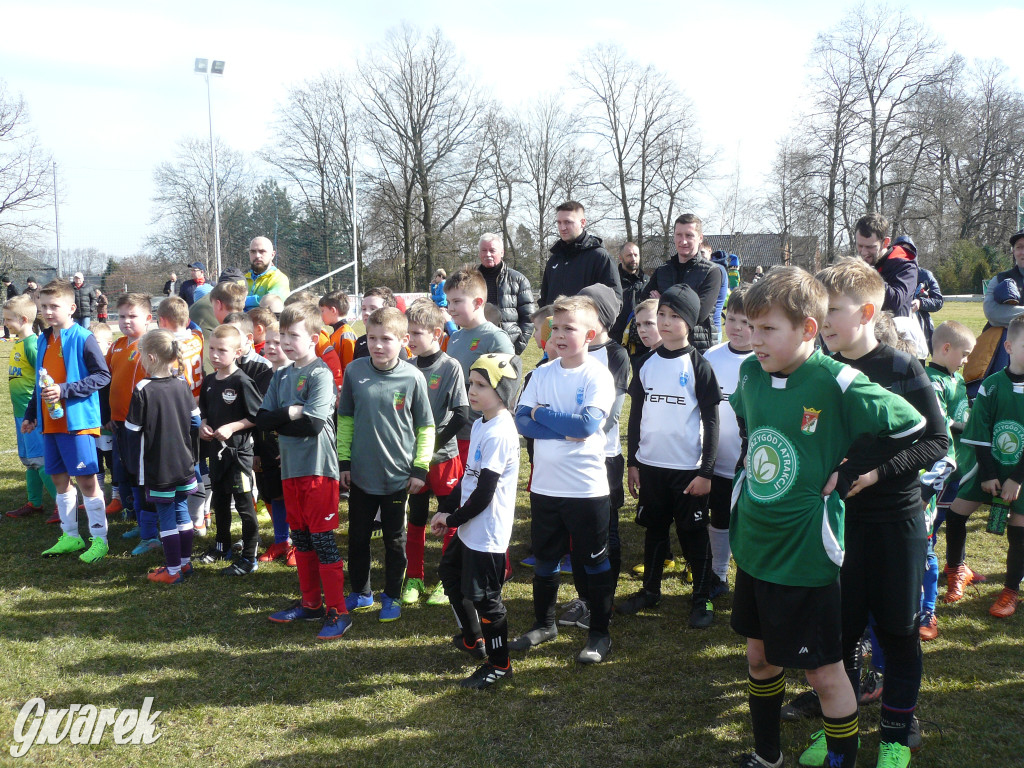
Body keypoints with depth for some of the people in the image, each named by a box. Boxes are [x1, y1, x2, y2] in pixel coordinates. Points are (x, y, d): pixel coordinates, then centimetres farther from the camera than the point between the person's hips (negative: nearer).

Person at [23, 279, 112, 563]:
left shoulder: (82, 338, -12)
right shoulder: (44, 340, 12)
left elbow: (103, 376, -16)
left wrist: (65, 390, -21)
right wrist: (30, 415, 22)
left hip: (78, 422, -8)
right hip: (50, 422, 8)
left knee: (86, 480, -3)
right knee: (59, 478, 13)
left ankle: (99, 538, 7)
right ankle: (70, 536, 25)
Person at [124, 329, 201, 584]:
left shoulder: (142, 390, -14)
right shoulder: (183, 385, 1)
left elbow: (133, 431, -10)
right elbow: (195, 422, 7)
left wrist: (134, 466, -1)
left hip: (157, 468, -5)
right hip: (184, 466, 5)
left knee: (166, 516, 2)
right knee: (182, 511, 16)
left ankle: (173, 571, 9)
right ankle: (185, 562, 25)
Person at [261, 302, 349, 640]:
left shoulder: (321, 374, -12)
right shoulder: (281, 376, 11)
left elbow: (313, 423, -22)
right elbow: (262, 418, 3)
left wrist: (279, 422, -7)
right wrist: (291, 413, -13)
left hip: (318, 468, -8)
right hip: (291, 468, 8)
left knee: (323, 539, -4)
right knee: (300, 538, 15)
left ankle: (338, 612, 5)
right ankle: (310, 603, 28)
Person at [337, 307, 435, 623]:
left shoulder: (412, 377, -11)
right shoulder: (355, 371, -5)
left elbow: (426, 427, -2)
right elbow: (345, 419, 5)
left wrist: (420, 468, -5)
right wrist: (343, 461, 3)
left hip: (398, 475, -2)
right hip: (360, 474, 2)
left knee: (395, 540, 12)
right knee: (358, 537, 15)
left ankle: (392, 597, 28)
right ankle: (360, 593, 33)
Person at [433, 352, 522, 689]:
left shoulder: (499, 434, -24)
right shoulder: (480, 424, 7)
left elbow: (484, 492, -24)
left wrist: (453, 519, -12)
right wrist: (452, 516, 8)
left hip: (487, 533, -11)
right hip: (469, 528, 11)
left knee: (484, 596, 0)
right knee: (450, 573, 26)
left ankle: (499, 664, 19)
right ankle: (472, 639, 45)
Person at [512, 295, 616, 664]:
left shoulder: (598, 376, -10)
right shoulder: (542, 373, 4)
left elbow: (587, 424, -22)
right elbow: (521, 421, -5)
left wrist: (541, 413, -11)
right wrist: (565, 430, -18)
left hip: (587, 486, -5)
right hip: (544, 485, 5)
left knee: (596, 561, 8)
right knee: (544, 559, 17)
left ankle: (600, 633, 21)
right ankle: (544, 624, 35)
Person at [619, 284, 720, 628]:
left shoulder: (698, 366, -7)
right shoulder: (646, 364, 5)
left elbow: (711, 421, -7)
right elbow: (636, 415, 10)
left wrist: (706, 471, -11)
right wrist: (632, 463, 8)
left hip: (688, 468, -4)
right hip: (650, 465, 4)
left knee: (694, 535, 5)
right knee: (654, 530, 16)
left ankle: (702, 599, 17)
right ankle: (650, 590, 30)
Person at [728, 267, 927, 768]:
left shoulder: (837, 384, -20)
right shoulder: (750, 373, -1)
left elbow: (915, 430, -14)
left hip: (805, 556, -7)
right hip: (752, 546, 7)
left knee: (824, 672, 6)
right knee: (759, 655, 20)